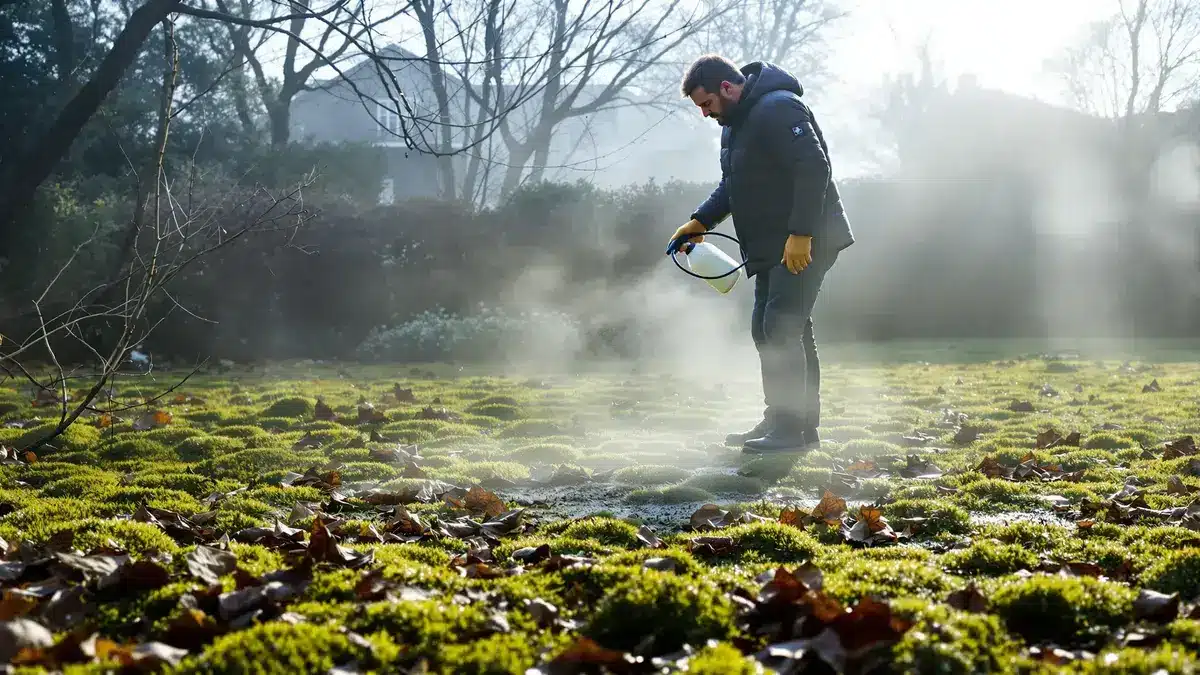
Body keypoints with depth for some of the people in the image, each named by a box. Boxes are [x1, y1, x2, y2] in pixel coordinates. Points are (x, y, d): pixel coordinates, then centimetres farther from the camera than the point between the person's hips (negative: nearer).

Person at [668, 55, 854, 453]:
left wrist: (800, 235, -28)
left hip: (804, 244, -11)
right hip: (773, 248, 11)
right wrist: (701, 221, 10)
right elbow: (732, 185, 24)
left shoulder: (778, 109, -18)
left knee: (782, 328, -14)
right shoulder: (735, 123, 16)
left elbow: (814, 169, -25)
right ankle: (779, 422, 17)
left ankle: (792, 428, -11)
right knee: (766, 330, 11)